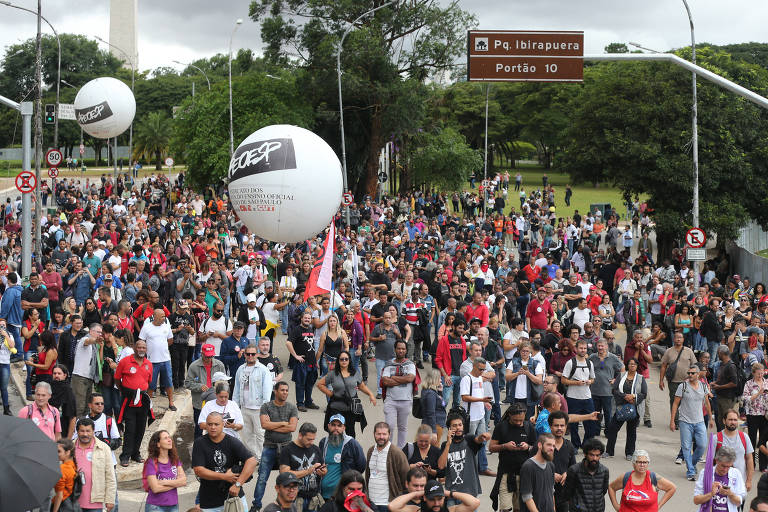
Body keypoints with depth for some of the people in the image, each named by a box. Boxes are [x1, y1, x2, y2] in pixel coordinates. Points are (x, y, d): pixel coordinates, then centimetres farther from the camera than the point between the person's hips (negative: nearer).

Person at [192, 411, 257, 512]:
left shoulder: (232, 442, -6)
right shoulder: (199, 443, -3)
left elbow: (252, 461, -17)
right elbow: (198, 471, -11)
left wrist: (238, 484, -25)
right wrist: (224, 477, -15)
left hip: (234, 496, 0)